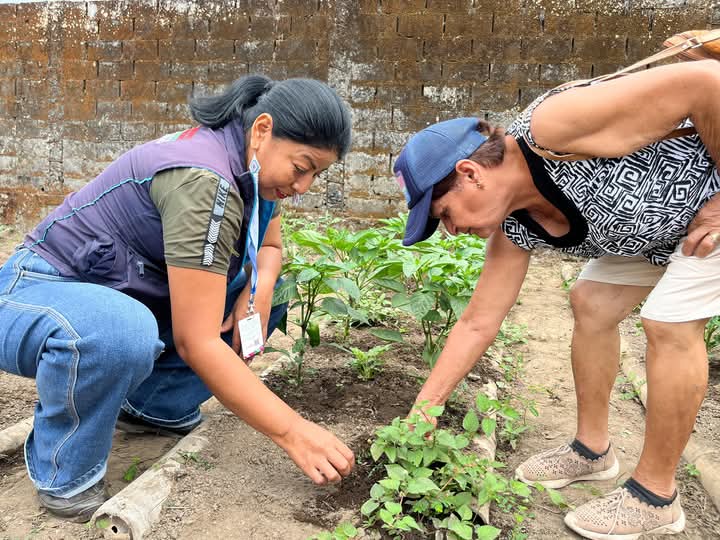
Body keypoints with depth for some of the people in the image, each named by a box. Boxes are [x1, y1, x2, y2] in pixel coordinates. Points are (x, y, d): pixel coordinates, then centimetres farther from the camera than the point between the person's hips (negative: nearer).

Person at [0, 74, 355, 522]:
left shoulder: (250, 166, -4)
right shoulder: (204, 181, -31)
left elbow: (269, 247, 13)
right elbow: (196, 342, -32)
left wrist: (259, 289, -12)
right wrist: (293, 431, -29)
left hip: (127, 296, 8)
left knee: (272, 291, 1)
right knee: (122, 334, -42)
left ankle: (153, 404, 8)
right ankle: (65, 477, -11)